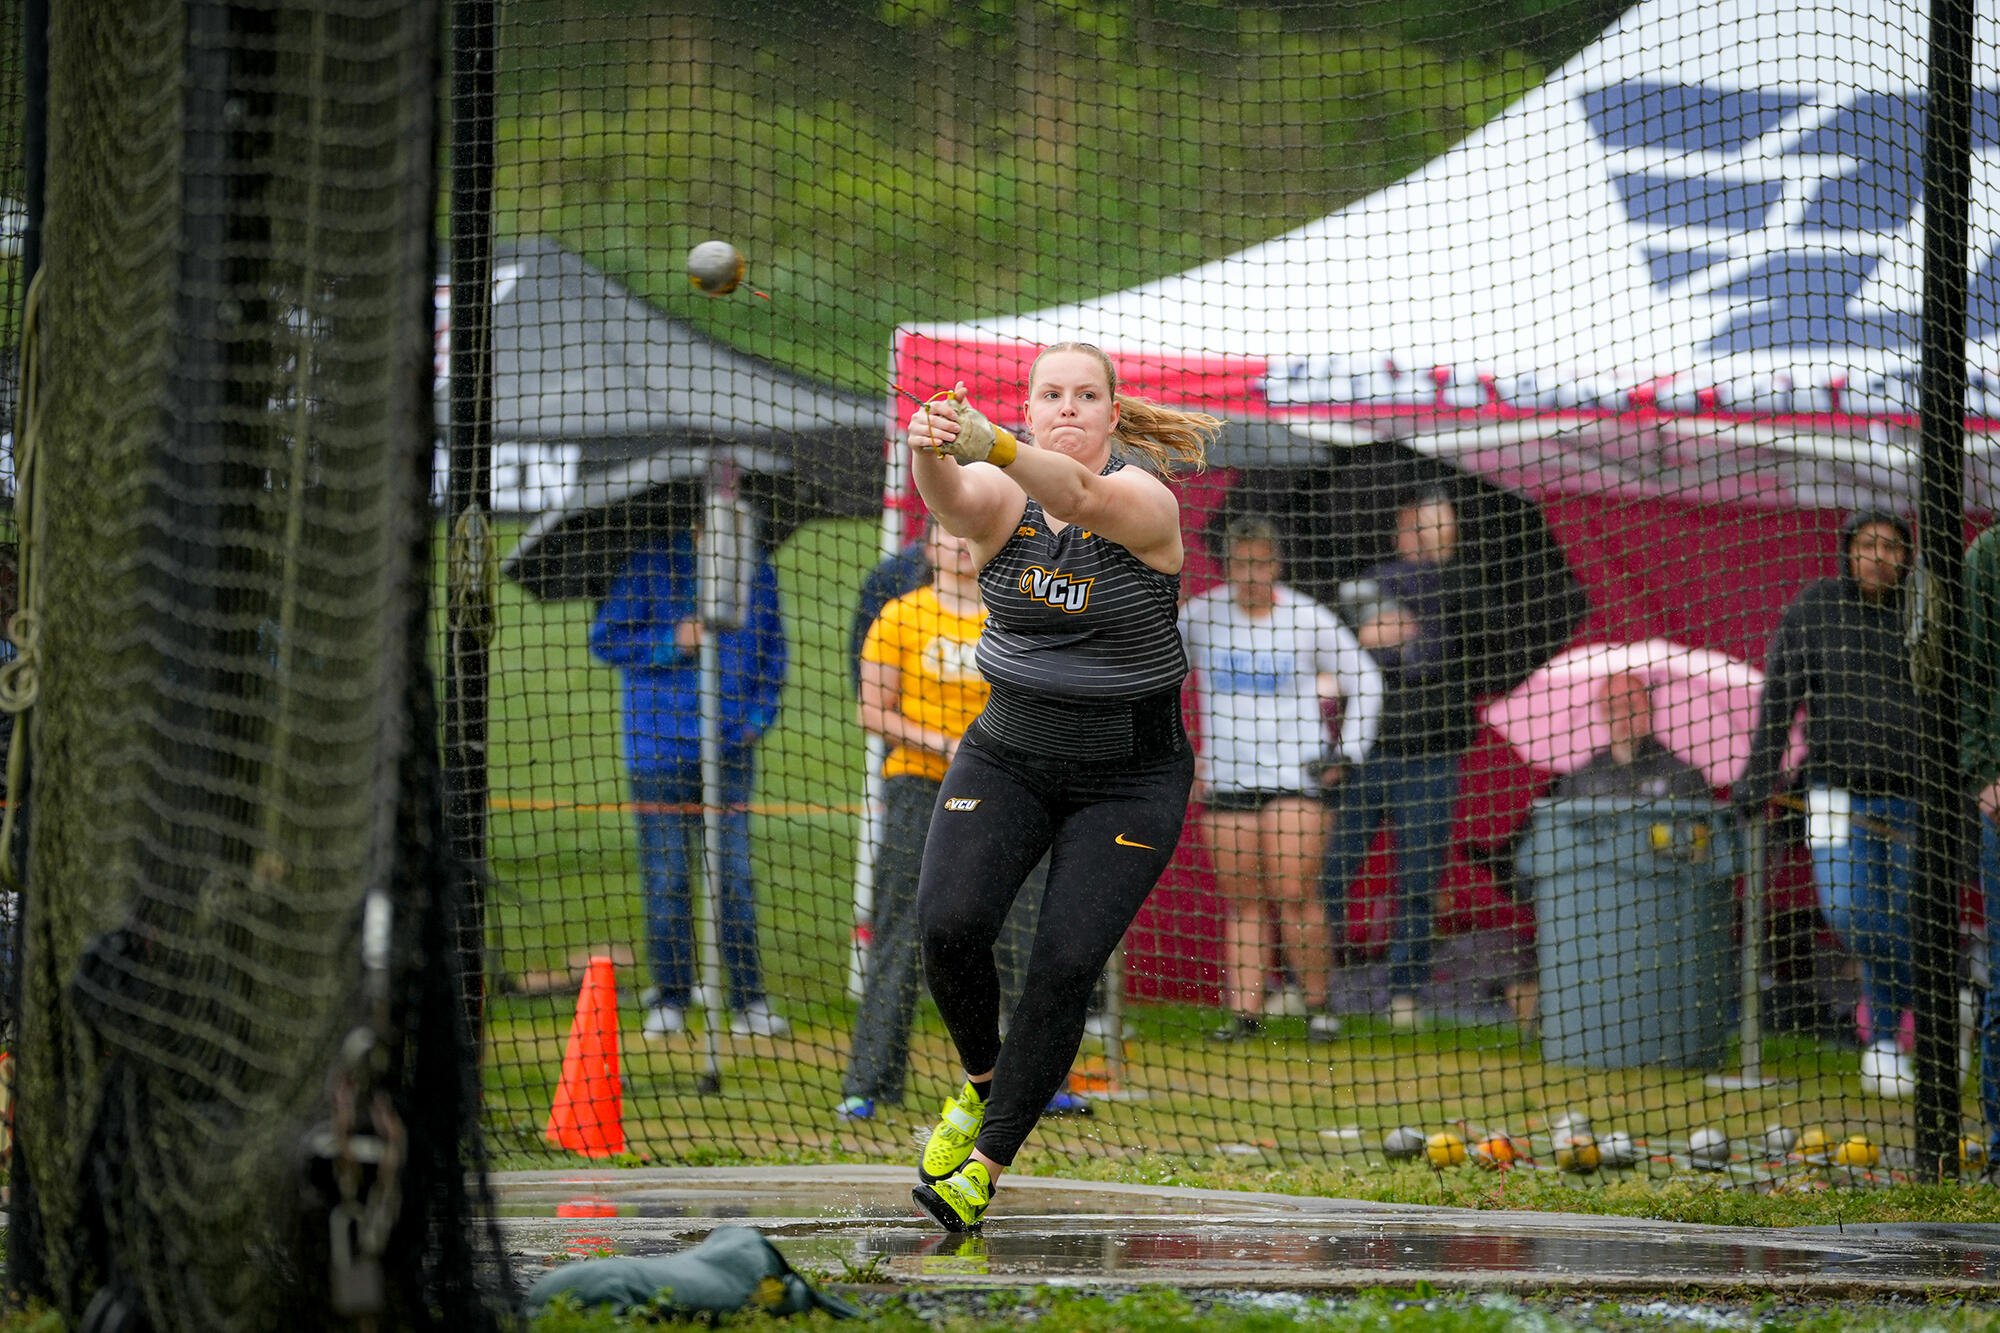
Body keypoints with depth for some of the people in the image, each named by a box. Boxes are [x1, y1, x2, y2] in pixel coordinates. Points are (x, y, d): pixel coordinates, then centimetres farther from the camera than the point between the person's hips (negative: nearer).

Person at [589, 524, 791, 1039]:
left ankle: (749, 1002, 6)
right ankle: (669, 1000, 11)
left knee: (734, 875, 0)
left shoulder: (755, 572, 8)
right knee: (665, 878, 1)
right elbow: (605, 639, 0)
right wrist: (672, 643, -13)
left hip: (732, 747, 2)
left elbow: (772, 650, 18)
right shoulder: (649, 566, -1)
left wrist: (759, 714, 5)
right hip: (661, 745, -2)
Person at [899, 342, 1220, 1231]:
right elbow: (951, 497, -29)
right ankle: (979, 1084, 11)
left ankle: (985, 1166, -3)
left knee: (1065, 966, -12)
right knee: (949, 924, -18)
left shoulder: (1144, 503, -14)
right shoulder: (1000, 499, -5)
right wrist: (932, 451, -54)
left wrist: (992, 446, -57)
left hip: (1129, 779, -2)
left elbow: (1080, 495, -37)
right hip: (1007, 757, 3)